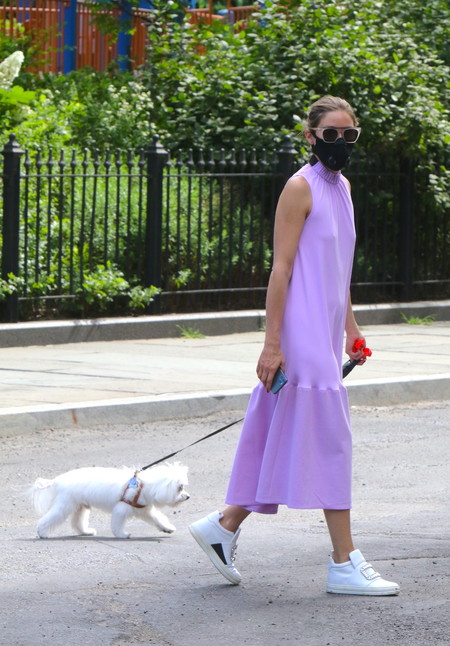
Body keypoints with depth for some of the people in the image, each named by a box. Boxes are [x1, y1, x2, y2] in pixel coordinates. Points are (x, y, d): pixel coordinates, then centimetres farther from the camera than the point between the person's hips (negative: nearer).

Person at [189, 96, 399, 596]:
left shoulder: (341, 186, 17)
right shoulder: (301, 187, -10)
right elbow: (281, 267, -14)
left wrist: (351, 328, 23)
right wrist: (272, 342, -18)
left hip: (327, 334, 9)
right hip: (303, 333, -9)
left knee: (284, 439, 11)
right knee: (330, 437, -9)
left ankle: (225, 526, 22)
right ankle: (345, 564, -8)